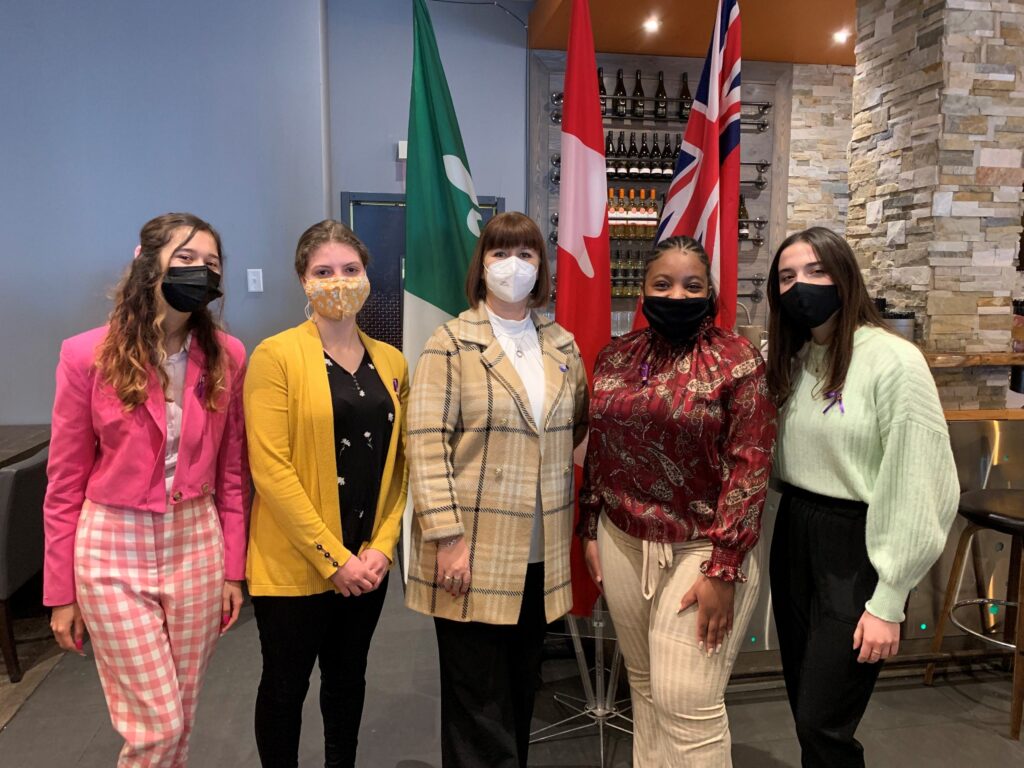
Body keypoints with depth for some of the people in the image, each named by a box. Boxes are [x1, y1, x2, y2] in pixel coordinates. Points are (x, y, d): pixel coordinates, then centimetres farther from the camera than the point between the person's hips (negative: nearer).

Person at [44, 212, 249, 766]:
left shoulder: (227, 357, -3)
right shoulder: (87, 356, -10)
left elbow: (231, 474, 3)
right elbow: (64, 483, -3)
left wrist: (233, 570, 4)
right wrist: (61, 592, 1)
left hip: (196, 546, 3)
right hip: (113, 550, -2)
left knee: (179, 721, 15)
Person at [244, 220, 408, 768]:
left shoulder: (391, 362, 5)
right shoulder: (276, 356, -10)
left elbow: (399, 463, 6)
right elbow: (270, 469, -16)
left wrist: (382, 547, -4)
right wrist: (332, 558, -16)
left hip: (367, 564, 4)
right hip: (294, 564, -4)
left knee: (348, 678, 20)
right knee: (286, 685, 13)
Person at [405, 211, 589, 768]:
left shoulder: (563, 345, 9)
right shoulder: (452, 342, -6)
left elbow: (578, 425, 19)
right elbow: (426, 443, -11)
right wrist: (447, 537, -16)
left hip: (541, 555, 5)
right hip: (473, 550, -4)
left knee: (521, 693, 18)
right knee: (478, 702, 7)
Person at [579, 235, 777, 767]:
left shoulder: (737, 359, -9)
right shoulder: (615, 358, 5)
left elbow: (749, 467, -12)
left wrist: (724, 569, -16)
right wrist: (589, 531, 11)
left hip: (701, 549, -4)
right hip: (622, 543, 5)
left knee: (686, 703, 1)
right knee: (644, 687, 18)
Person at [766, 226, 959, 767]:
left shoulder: (894, 362, -15)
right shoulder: (786, 360, 6)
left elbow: (917, 489, -16)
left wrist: (887, 601, -14)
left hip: (857, 548, -6)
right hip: (793, 538, 6)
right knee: (804, 706, 18)